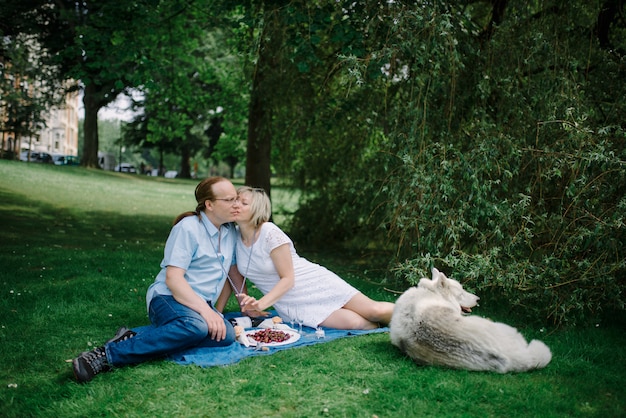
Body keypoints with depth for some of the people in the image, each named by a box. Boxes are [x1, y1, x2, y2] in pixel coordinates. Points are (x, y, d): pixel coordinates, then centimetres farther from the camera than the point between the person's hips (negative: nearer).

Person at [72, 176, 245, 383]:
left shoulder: (231, 231, 11)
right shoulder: (188, 228, -10)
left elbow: (234, 273, 20)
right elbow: (173, 278, -18)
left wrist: (217, 312, 11)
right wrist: (206, 311, -26)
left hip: (203, 305, 7)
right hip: (169, 298, -7)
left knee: (226, 335, -27)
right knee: (195, 326, -40)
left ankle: (136, 337, -23)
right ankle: (107, 355, -33)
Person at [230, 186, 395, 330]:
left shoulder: (270, 233, -18)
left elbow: (288, 279, -17)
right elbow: (237, 277, 11)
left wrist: (260, 304, -26)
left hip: (316, 285, -3)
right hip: (291, 305, 3)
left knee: (375, 311, -13)